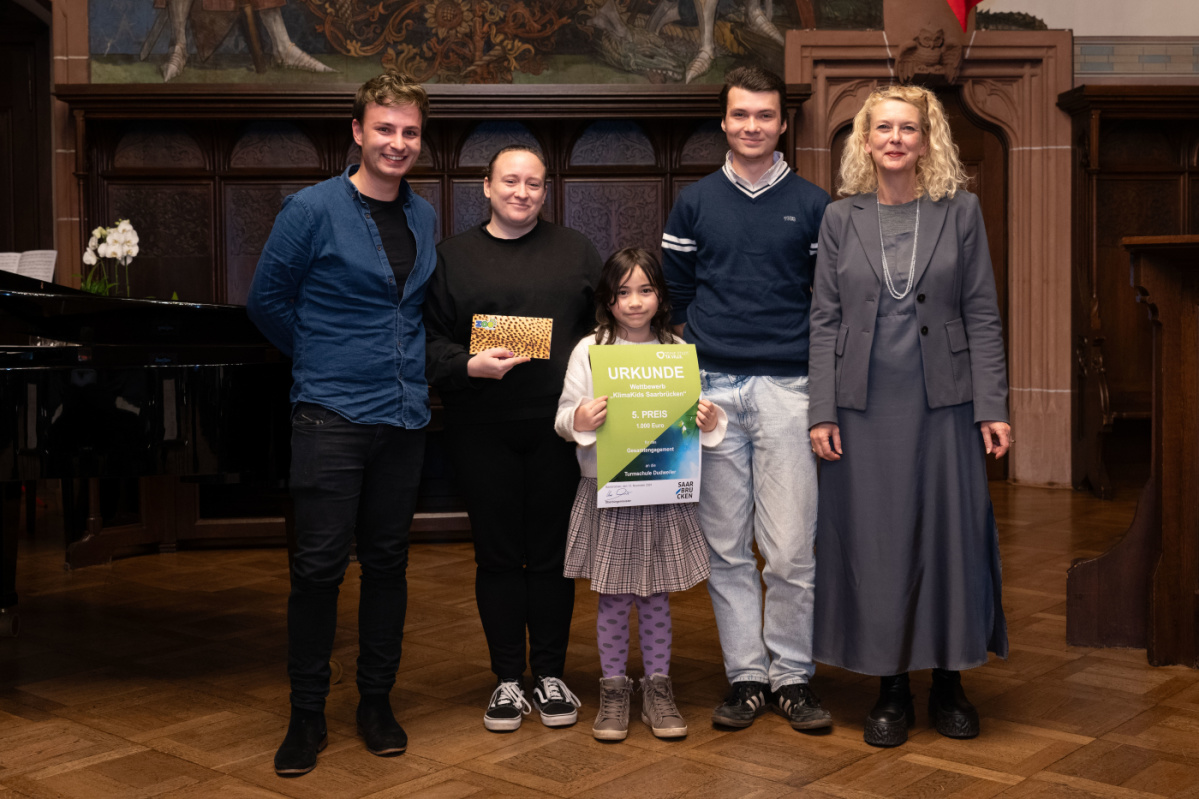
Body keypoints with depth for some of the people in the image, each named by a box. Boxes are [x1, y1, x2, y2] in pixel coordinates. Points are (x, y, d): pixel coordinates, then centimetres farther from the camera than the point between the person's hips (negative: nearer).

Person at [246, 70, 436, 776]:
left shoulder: (424, 217, 10)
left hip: (405, 415, 5)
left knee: (388, 561, 10)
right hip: (332, 415, -5)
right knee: (320, 565, -2)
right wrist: (324, 360, 8)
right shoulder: (313, 210, -6)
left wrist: (408, 368, 11)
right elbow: (267, 302, 1)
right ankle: (308, 714, 12)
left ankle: (377, 701, 23)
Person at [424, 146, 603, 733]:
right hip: (482, 431, 0)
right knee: (497, 555, 6)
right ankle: (508, 679, 18)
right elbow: (429, 339, 2)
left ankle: (551, 675, 20)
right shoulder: (453, 256, 7)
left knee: (553, 553, 7)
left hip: (558, 428, 1)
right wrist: (469, 365, -16)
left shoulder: (576, 252, 11)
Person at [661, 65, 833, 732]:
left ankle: (793, 676, 14)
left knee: (791, 550, -2)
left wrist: (820, 374, 1)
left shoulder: (813, 205, 7)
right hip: (712, 392, 1)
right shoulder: (695, 203, 10)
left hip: (788, 389, -1)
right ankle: (746, 675, 17)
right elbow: (675, 295, 12)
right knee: (726, 548, 6)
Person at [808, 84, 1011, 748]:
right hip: (865, 406, 1)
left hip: (943, 401, 0)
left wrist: (992, 408, -4)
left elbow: (981, 314, 2)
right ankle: (891, 688, 18)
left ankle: (949, 681, 21)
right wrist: (821, 414, -3)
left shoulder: (960, 211, 4)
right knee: (874, 542, 4)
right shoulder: (841, 218, 5)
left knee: (950, 535, 4)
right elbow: (824, 320, 4)